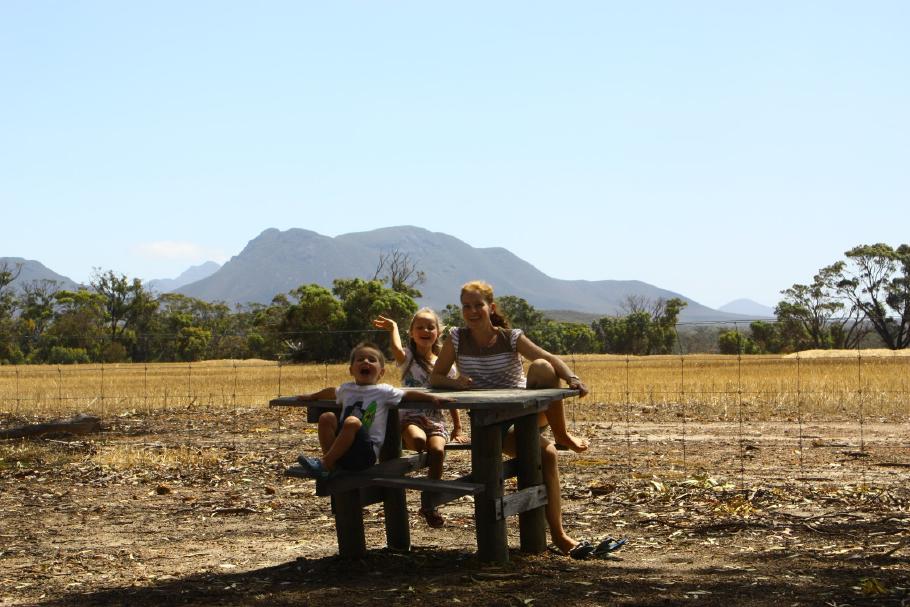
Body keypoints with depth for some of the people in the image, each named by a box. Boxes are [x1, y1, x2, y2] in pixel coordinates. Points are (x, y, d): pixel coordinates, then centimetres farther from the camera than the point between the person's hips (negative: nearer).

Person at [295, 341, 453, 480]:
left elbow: (408, 394, 2)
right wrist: (310, 397, 54)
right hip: (341, 452, 4)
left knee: (351, 422, -32)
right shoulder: (347, 389, 18)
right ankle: (331, 463, -18)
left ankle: (325, 463, -25)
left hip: (367, 452, -4)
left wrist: (433, 397, -12)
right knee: (327, 417, -16)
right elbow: (331, 392, 40)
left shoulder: (383, 391, 5)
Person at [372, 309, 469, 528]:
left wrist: (458, 429, 11)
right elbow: (397, 349, -23)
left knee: (437, 450, -30)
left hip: (435, 421, 2)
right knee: (418, 440, -38)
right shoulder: (408, 358, 4)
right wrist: (393, 327, -8)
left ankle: (428, 503, -10)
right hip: (409, 418, -2)